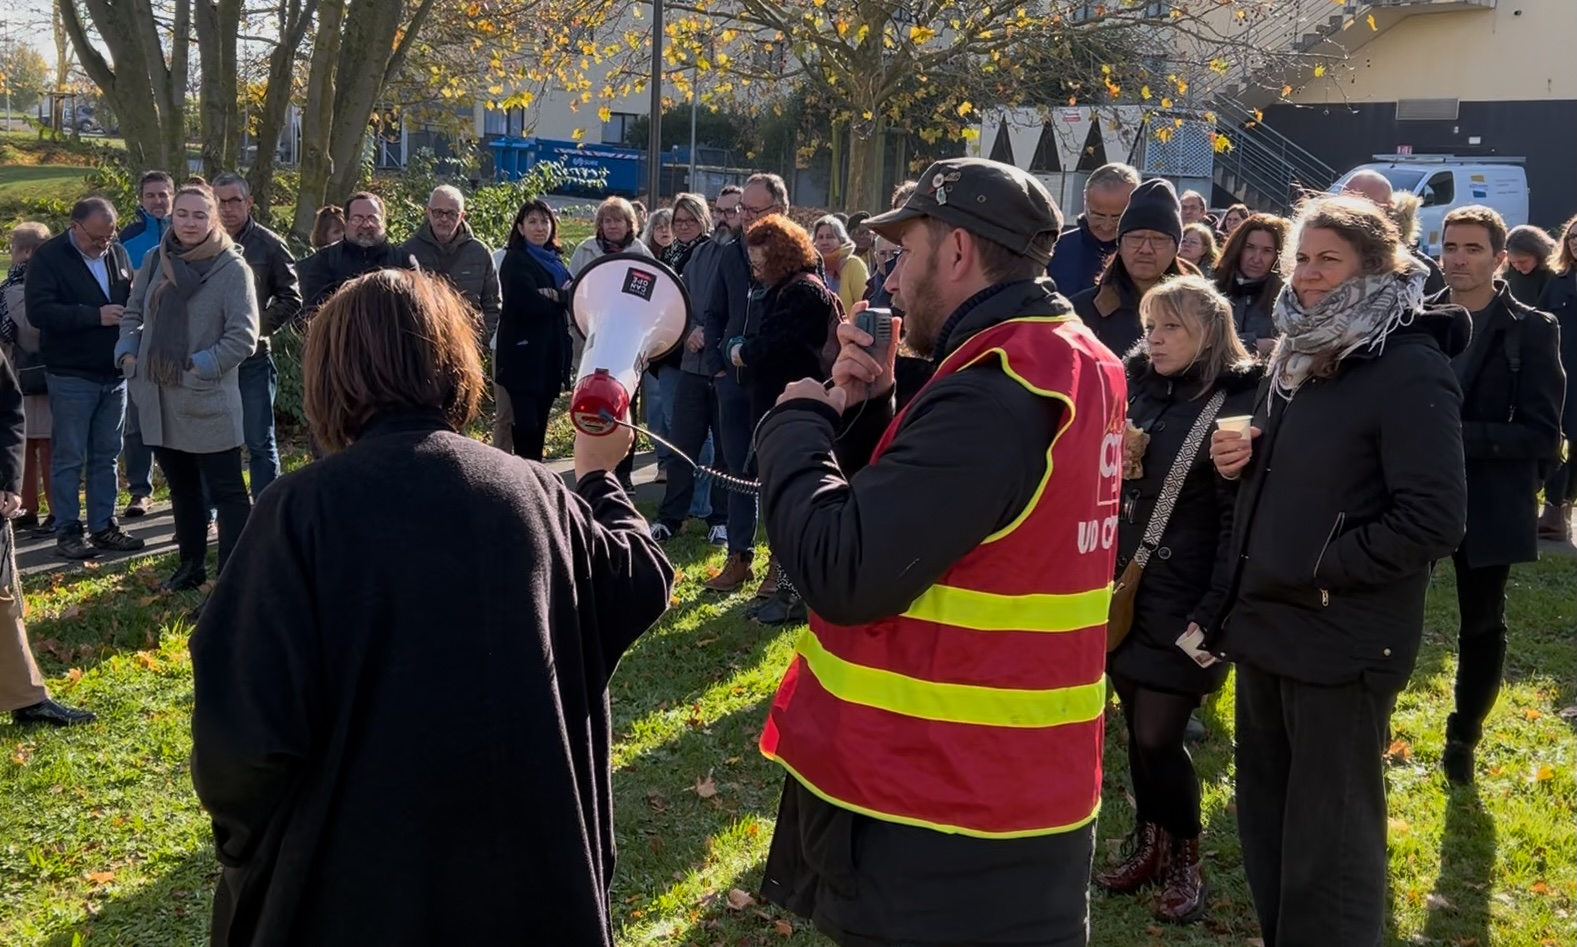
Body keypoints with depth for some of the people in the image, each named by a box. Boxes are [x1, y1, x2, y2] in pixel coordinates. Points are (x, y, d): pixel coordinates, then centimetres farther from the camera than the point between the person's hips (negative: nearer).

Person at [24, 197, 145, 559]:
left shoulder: (118, 253, 8)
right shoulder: (48, 257, -8)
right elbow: (39, 311, -18)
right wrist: (95, 315, -23)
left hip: (114, 374, 5)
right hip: (71, 376, -5)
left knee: (106, 456, 12)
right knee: (69, 458, 2)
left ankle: (103, 526, 20)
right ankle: (68, 531, 9)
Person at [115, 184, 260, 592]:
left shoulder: (232, 268, -11)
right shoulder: (154, 261, 6)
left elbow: (243, 337, -14)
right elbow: (132, 314, 17)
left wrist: (199, 367, -17)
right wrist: (128, 352, 1)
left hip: (208, 401, -6)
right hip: (159, 399, 6)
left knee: (227, 492, -2)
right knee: (181, 488, 20)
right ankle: (192, 563, 34)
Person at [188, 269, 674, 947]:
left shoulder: (302, 508, -15)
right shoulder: (538, 494, -3)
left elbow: (250, 729, -20)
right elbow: (643, 588, 14)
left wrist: (243, 838, 1)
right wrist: (597, 477, 30)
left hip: (356, 882, -3)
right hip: (531, 868, 4)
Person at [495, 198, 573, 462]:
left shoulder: (554, 260, 16)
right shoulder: (515, 260, -6)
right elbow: (529, 302, -19)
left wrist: (551, 295, -16)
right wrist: (562, 297, -6)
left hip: (550, 354, 7)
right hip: (524, 354, -7)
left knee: (540, 423, 11)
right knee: (526, 423, -9)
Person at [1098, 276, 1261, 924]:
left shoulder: (1237, 405, -10)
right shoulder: (1139, 391, 7)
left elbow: (1239, 520, -13)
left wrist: (1213, 614, -17)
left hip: (1182, 602, -6)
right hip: (1124, 589, 6)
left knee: (1158, 738, -3)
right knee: (1137, 730, 12)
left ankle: (1185, 863, 18)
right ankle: (1149, 845, 29)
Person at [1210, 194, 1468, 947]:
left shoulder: (1411, 371, -16)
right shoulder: (1295, 354, 10)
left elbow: (1433, 521, -21)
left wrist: (1315, 571, -20)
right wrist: (1240, 461, 2)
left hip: (1343, 639, -8)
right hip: (1267, 620, 8)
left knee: (1328, 838, 3)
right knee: (1264, 814, 18)